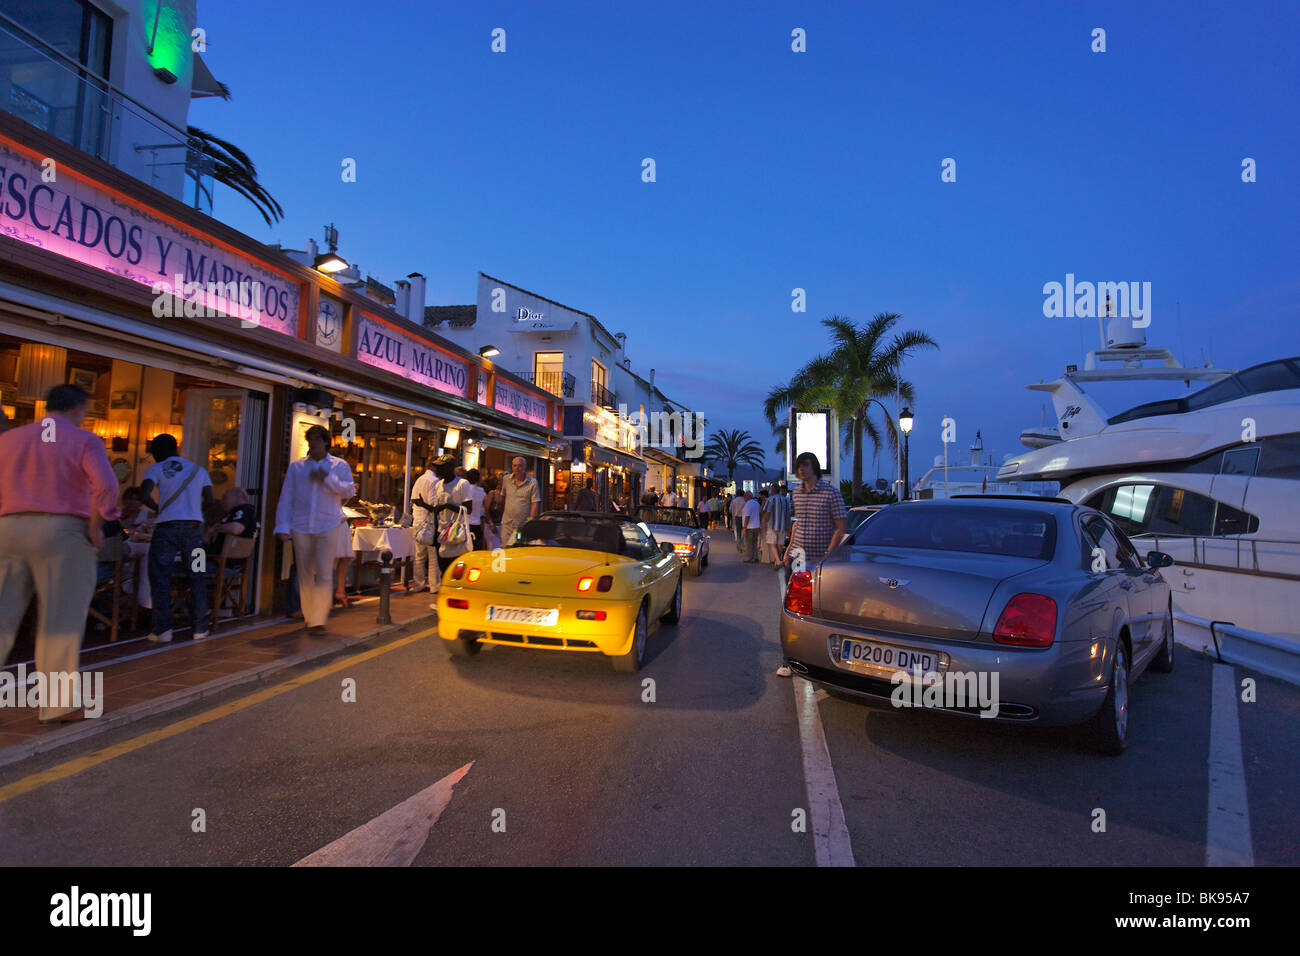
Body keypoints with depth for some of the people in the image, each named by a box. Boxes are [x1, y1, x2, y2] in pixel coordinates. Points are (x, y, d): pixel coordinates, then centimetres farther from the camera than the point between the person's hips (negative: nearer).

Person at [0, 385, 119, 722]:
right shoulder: (84, 440, -1)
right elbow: (105, 485, -15)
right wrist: (95, 528, -6)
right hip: (62, 532, -4)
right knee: (61, 621, 2)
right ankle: (56, 704, 7)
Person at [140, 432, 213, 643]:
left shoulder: (156, 469, 6)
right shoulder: (198, 469, 14)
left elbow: (144, 494, -11)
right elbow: (209, 501, 5)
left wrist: (157, 509, 6)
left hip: (166, 526, -2)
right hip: (193, 527, 2)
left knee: (160, 578, 6)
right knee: (196, 578, 9)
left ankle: (163, 629, 3)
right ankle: (200, 627, 11)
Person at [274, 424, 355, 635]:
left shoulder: (340, 466, 8)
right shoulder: (296, 466, 12)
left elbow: (349, 491, -4)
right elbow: (286, 498, 8)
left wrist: (327, 478, -15)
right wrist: (282, 526, 0)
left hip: (328, 526, -2)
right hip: (300, 527, 2)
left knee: (324, 575, -9)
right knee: (305, 575, 8)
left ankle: (318, 620, -4)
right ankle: (308, 616, 22)